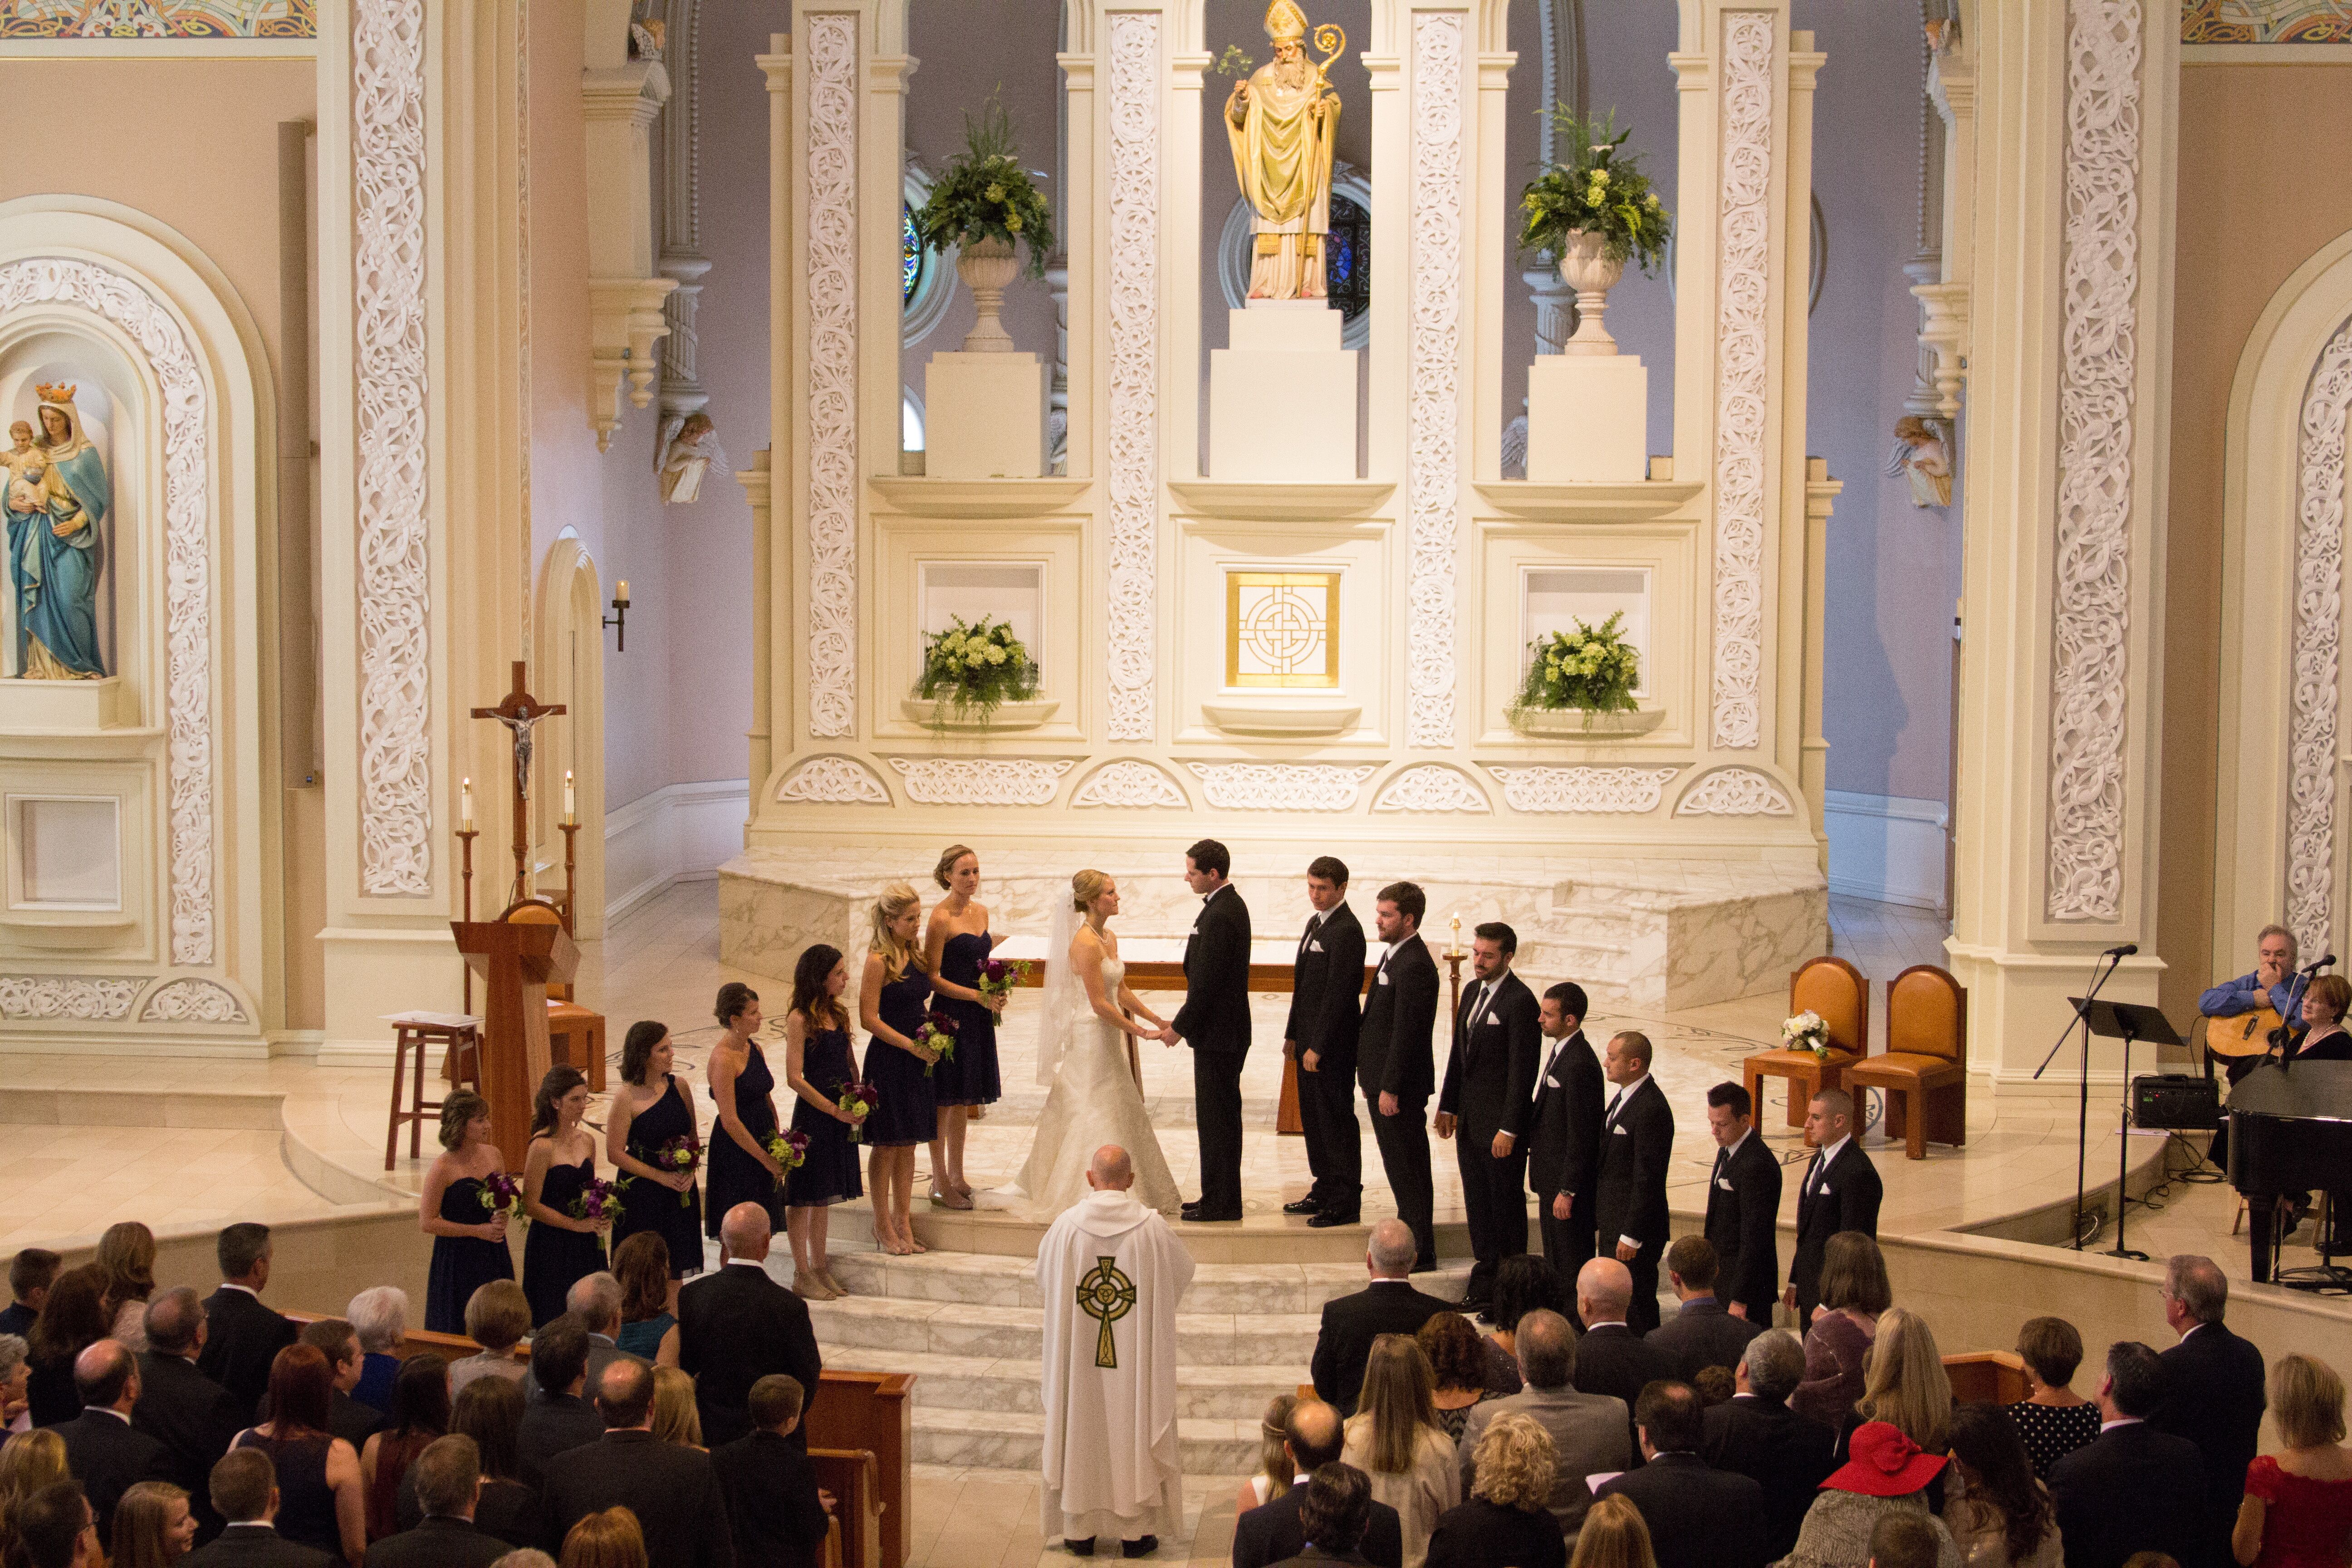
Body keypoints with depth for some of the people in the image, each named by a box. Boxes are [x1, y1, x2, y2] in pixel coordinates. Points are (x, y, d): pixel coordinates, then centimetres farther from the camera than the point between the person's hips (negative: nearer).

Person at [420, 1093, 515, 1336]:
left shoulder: (493, 1155, 4)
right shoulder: (442, 1168, -14)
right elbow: (427, 1222, -13)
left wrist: (503, 1218, -4)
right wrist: (478, 1230, -15)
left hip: (495, 1256, 5)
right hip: (457, 1259, -5)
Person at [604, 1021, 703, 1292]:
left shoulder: (679, 1086, 2)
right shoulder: (626, 1098, -13)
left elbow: (693, 1136, 12)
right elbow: (615, 1153, -12)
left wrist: (690, 1171, -6)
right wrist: (662, 1176, -15)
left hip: (680, 1189, 5)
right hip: (642, 1192, -5)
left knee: (675, 1266, 10)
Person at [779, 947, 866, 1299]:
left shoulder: (838, 1013, 8)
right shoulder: (800, 1020, -14)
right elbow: (794, 1078, -17)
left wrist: (858, 1102, 2)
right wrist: (837, 1110, -16)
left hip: (840, 1116, 7)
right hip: (812, 1115, -7)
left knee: (825, 1196, 16)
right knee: (804, 1197, 2)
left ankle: (821, 1268, 25)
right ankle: (802, 1276, 9)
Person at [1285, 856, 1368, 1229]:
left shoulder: (1347, 931, -18)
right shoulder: (1316, 923, 14)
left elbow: (1338, 994, -21)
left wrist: (1318, 1047, -21)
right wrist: (1293, 1034, 18)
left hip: (1333, 1044, -10)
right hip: (1311, 1041, 10)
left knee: (1336, 1119, -3)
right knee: (1314, 1118, 16)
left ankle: (1346, 1202, 3)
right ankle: (1324, 1191, 26)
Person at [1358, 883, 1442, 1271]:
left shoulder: (1414, 966, -21)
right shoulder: (1395, 955, 12)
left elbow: (1406, 1033, -22)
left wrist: (1389, 1088, -21)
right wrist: (1374, 1080, 18)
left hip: (1400, 1085, -10)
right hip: (1385, 1079, 10)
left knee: (1407, 1167, -3)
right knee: (1401, 1166, 17)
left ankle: (1420, 1253, 4)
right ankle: (1410, 1238, 26)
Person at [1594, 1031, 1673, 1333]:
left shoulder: (1651, 1109, -22)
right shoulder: (1626, 1096, 9)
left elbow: (1647, 1180, -22)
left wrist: (1631, 1236, -20)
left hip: (1633, 1229, -10)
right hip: (1612, 1224, 10)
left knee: (1636, 1309, -1)